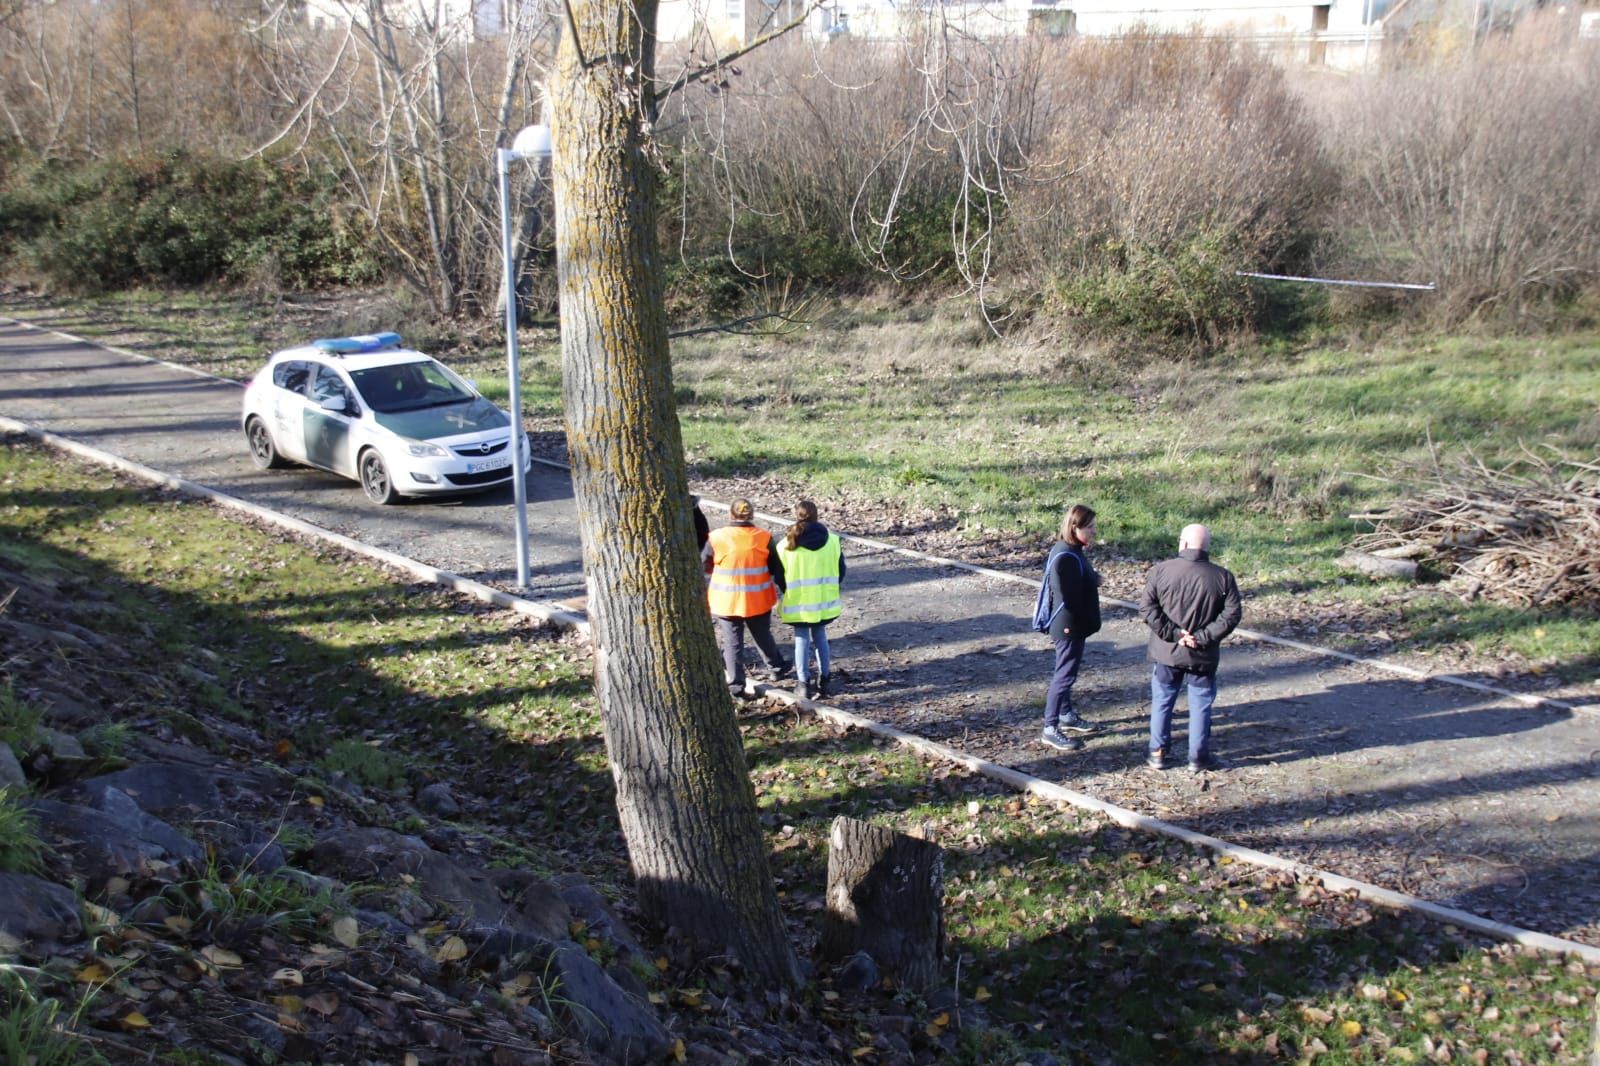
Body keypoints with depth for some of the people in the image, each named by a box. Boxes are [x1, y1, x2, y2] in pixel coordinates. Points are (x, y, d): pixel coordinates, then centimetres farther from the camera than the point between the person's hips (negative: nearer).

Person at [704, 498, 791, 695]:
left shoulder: (717, 538, -11)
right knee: (763, 637, 22)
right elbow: (777, 569, -2)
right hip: (758, 601, 2)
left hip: (727, 602, -2)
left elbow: (703, 565, 1)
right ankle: (778, 669, 37)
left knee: (732, 642, 8)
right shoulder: (764, 538, -8)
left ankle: (736, 684, 9)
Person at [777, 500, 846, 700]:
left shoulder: (786, 545, -11)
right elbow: (841, 571, 5)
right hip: (824, 600, 2)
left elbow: (779, 574, -2)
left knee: (802, 639, 8)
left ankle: (803, 684, 9)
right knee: (820, 637, 17)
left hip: (798, 601, -2)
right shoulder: (832, 541, -3)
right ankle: (825, 680, 21)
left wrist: (786, 593, 16)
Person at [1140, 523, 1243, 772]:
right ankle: (1198, 756, 20)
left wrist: (1173, 633, -12)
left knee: (1162, 702, 15)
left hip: (1167, 652, 0)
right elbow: (1231, 614, -10)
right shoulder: (1223, 577, -7)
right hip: (1203, 656, 0)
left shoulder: (1161, 570, -9)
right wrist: (1203, 637, -12)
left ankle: (1158, 753, 21)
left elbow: (1147, 606, -11)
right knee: (1200, 705, 12)